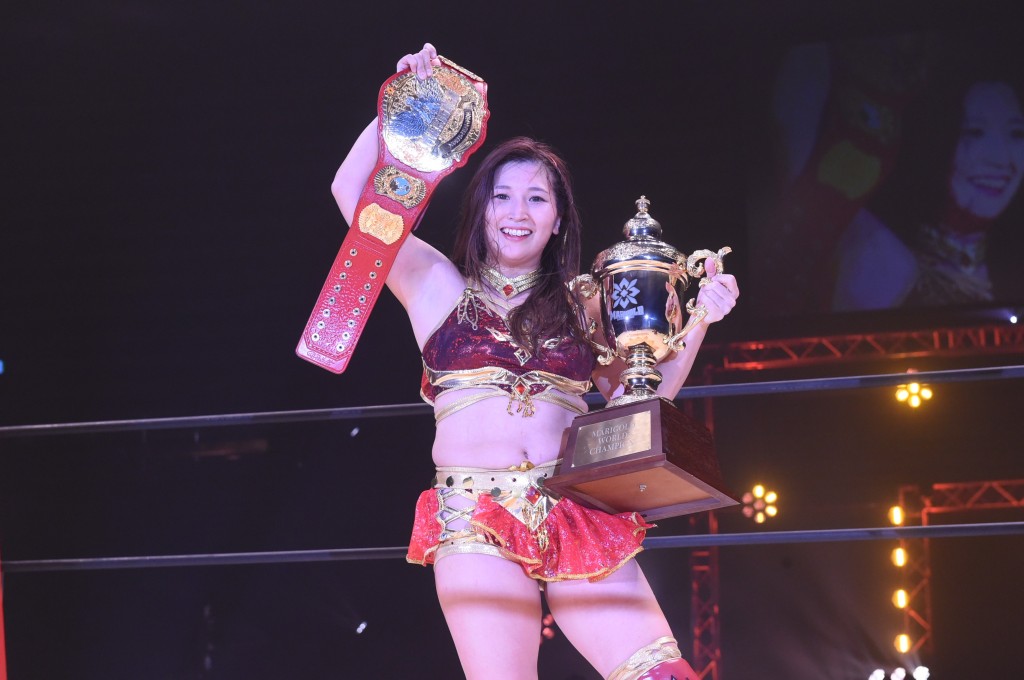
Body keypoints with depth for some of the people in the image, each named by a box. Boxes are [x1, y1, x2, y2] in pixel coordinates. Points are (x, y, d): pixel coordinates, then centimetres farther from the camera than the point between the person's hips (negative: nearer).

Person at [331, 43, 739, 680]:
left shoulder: (581, 304, 20)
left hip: (579, 517, 2)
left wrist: (699, 320, 9)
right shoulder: (440, 286, 13)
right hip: (476, 523, -2)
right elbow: (353, 192, 7)